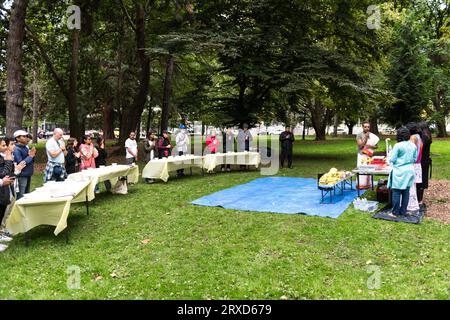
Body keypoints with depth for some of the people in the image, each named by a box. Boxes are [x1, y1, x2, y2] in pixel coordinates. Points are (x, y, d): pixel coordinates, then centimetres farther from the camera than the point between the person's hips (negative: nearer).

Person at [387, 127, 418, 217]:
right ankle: (403, 211, 19)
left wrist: (390, 157, 9)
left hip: (399, 172, -6)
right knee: (406, 192, 11)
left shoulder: (398, 146, -14)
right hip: (410, 171, 6)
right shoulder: (413, 146, 5)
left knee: (396, 192, 1)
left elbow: (392, 160, -11)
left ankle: (395, 213, 4)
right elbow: (415, 159, 12)